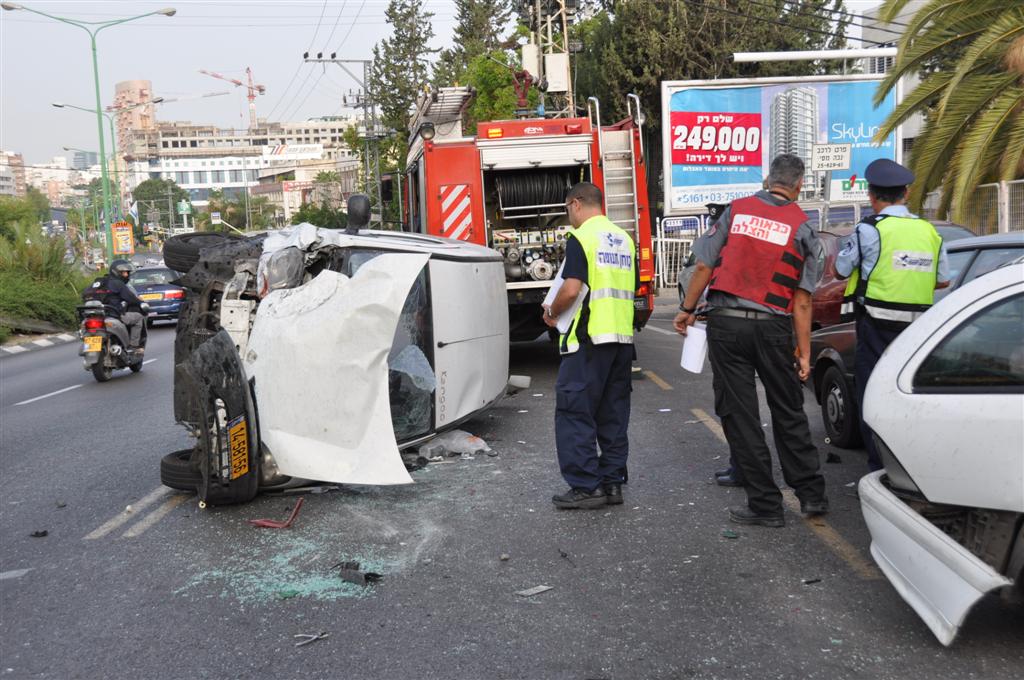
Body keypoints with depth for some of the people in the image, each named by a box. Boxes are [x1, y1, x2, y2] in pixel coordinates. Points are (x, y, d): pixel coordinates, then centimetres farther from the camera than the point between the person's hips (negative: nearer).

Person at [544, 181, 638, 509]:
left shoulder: (581, 237, -8)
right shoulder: (625, 239, 15)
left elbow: (571, 289, -18)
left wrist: (552, 313, -1)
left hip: (589, 338, -7)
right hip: (623, 337, 8)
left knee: (574, 411, -1)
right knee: (613, 414, 12)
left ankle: (586, 486, -2)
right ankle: (612, 483, 15)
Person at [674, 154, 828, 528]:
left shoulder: (736, 210, 3)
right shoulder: (801, 227, 1)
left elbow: (704, 266, 1)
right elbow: (801, 300, -2)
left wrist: (687, 310, 13)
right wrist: (804, 353, 2)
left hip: (726, 324, 0)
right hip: (772, 328, 1)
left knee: (739, 415, 4)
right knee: (788, 413, 16)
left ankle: (765, 504, 9)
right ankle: (811, 494, 22)